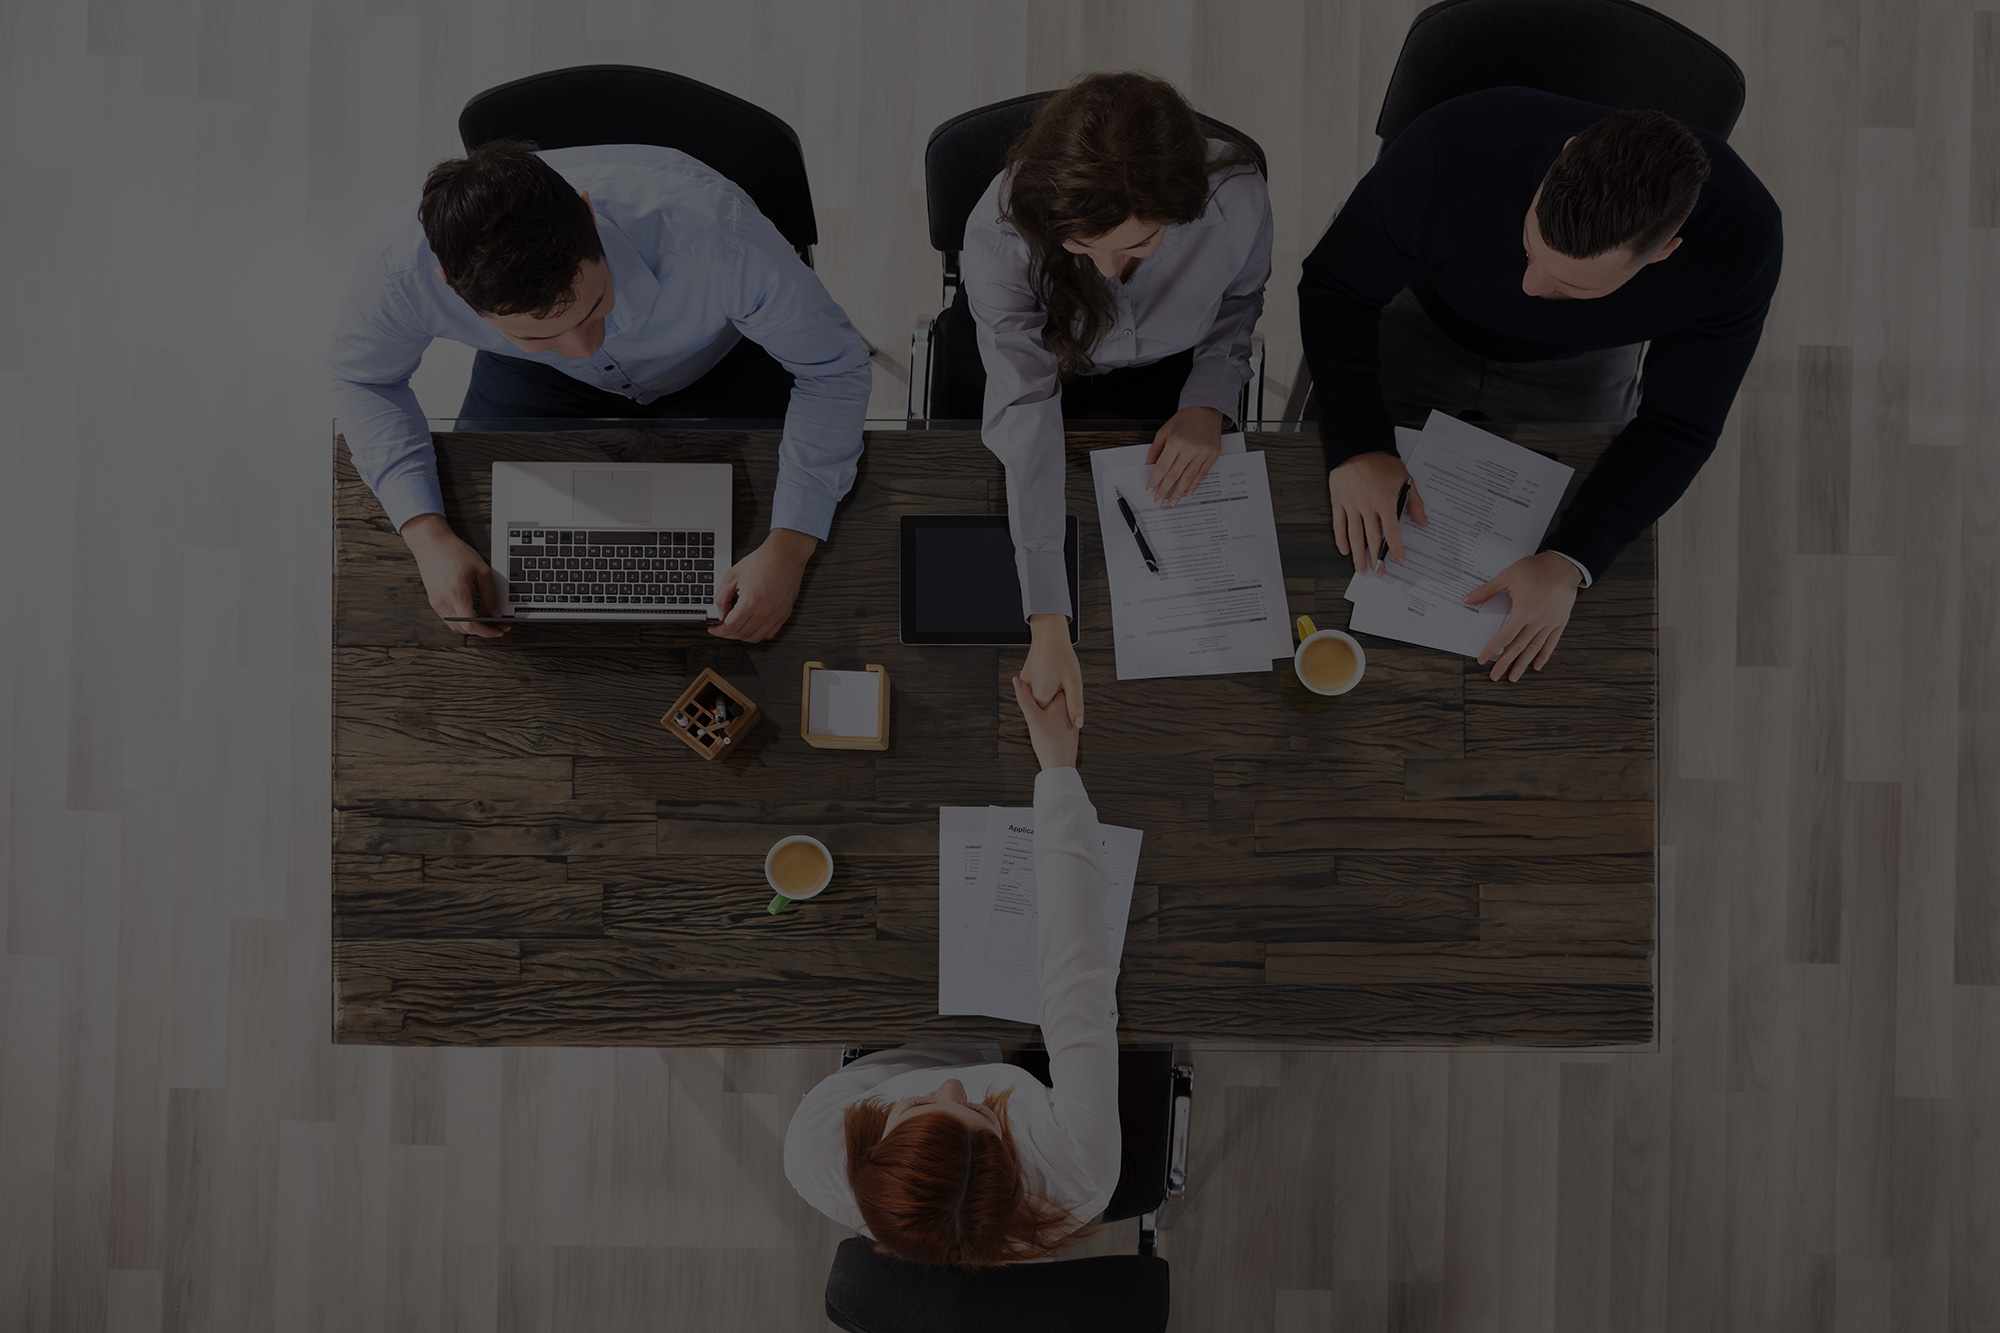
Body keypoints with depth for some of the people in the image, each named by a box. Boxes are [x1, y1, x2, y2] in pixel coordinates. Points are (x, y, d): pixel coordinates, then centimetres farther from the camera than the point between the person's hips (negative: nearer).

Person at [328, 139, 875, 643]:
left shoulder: (712, 229, -45)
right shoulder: (402, 265, -35)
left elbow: (835, 367, -30)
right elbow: (363, 378, -12)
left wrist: (788, 548, -38)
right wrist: (427, 535, -27)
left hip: (721, 361, -2)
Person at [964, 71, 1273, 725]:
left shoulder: (1238, 201, -31)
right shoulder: (1000, 231, -37)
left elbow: (1237, 306, -4)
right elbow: (1025, 411, -39)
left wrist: (1210, 403, -22)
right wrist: (1049, 628, -44)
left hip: (1171, 376, 1)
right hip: (1054, 373, -1)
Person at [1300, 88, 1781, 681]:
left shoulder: (1740, 239, -36)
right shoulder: (1451, 150, -42)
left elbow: (1677, 425, -24)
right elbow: (1336, 286, -25)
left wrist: (1568, 566, -37)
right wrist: (1356, 447, -38)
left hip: (1578, 364, 1)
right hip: (1424, 323, 0)